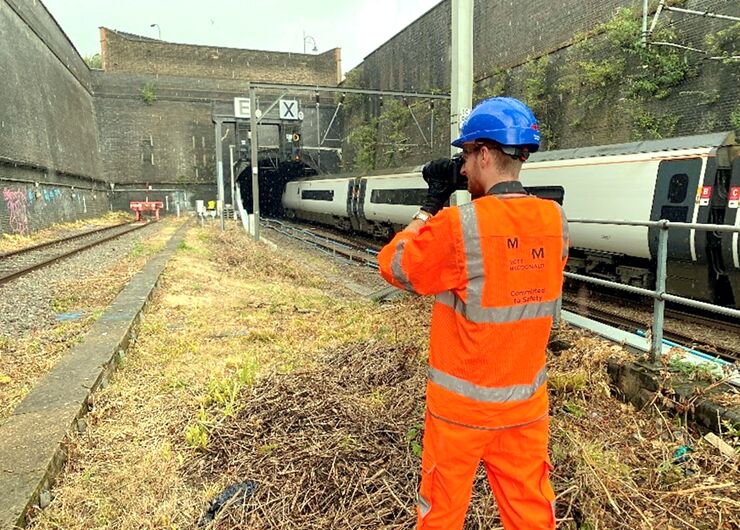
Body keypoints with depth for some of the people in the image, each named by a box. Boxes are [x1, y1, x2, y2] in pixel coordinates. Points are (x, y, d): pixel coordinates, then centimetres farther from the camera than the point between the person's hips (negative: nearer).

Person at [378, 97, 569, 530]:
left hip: (461, 402, -4)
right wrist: (473, 200, 7)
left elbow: (394, 266, -7)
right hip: (526, 401, 5)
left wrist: (433, 202, -2)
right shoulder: (555, 220, -5)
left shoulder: (457, 225, -21)